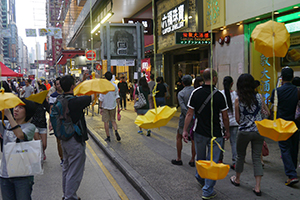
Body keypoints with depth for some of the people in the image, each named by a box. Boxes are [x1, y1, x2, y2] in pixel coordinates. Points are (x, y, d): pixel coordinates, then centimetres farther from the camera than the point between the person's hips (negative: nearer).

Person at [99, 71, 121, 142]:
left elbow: (101, 98, -10)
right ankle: (116, 131, -8)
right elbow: (117, 97, 1)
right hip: (113, 106, 3)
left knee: (106, 122, 5)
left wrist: (100, 107, -5)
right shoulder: (115, 86, 0)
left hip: (105, 106, -3)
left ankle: (108, 137, 8)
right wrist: (118, 106, 7)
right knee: (113, 120, 16)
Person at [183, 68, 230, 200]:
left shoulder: (195, 93, -5)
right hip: (215, 134, -3)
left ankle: (200, 178, 46)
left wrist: (185, 130, 2)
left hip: (199, 132, 3)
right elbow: (225, 117, -5)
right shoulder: (219, 95, -11)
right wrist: (227, 131, 10)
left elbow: (189, 114, -5)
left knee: (200, 158, 23)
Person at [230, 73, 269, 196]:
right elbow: (263, 113, 7)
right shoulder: (259, 97, -3)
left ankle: (237, 179, 35)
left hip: (244, 132, -2)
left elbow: (237, 119, -4)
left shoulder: (238, 100, -10)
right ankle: (257, 187, 5)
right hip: (259, 131, 2)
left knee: (240, 156, 17)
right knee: (257, 158, 7)